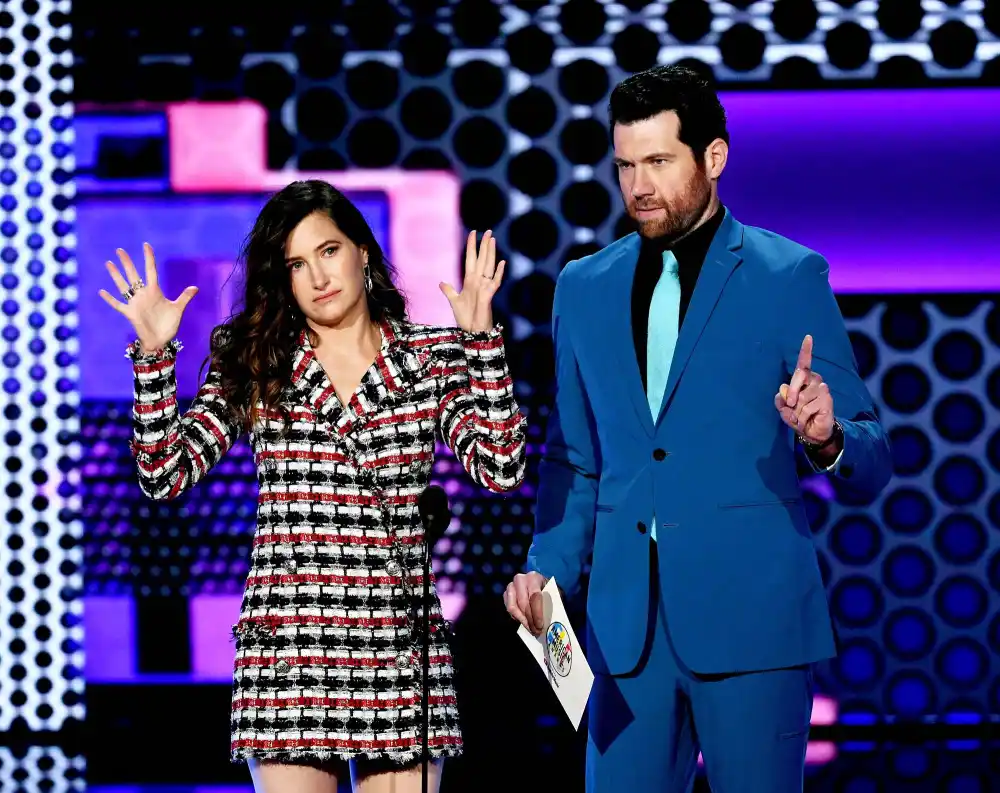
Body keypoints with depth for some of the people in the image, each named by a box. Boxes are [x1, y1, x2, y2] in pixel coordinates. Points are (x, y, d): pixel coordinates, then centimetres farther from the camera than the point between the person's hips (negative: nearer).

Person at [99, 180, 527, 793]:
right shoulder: (256, 369, 7)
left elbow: (501, 471, -5)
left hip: (400, 649, 1)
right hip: (290, 647, 0)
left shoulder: (432, 358, 7)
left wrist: (481, 339, -10)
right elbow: (166, 476, 0)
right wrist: (154, 353, -8)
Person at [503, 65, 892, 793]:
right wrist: (550, 568, 4)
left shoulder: (789, 277, 0)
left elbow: (871, 467, 0)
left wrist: (826, 438, -23)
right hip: (628, 623, 4)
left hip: (751, 617, -4)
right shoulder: (585, 288, 13)